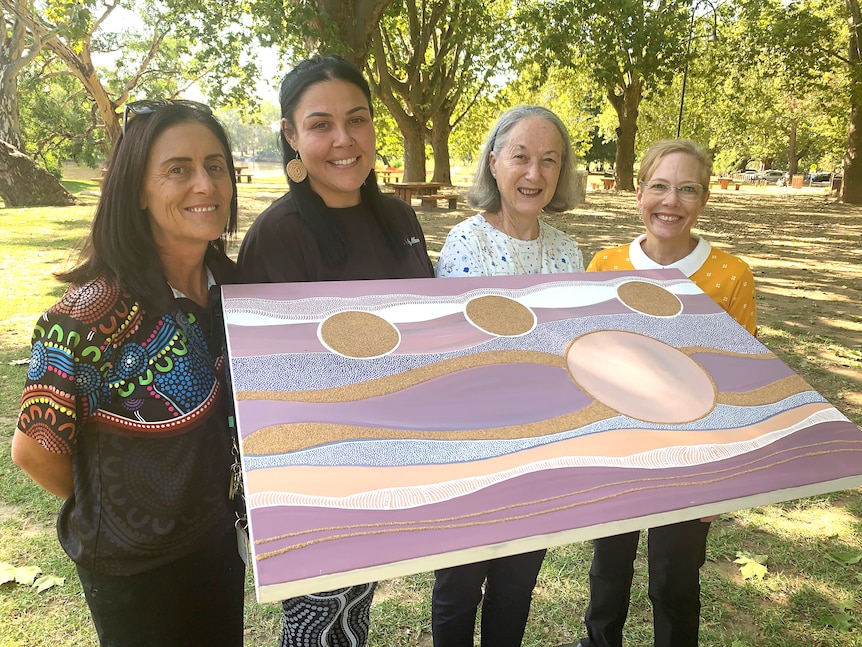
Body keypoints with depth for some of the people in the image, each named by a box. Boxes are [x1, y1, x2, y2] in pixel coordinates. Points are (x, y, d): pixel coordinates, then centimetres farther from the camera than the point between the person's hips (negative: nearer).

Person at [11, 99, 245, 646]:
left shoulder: (230, 283, -8)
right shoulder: (94, 313, -28)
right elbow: (34, 448, -17)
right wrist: (103, 511, -2)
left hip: (222, 538, 6)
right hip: (135, 566, -6)